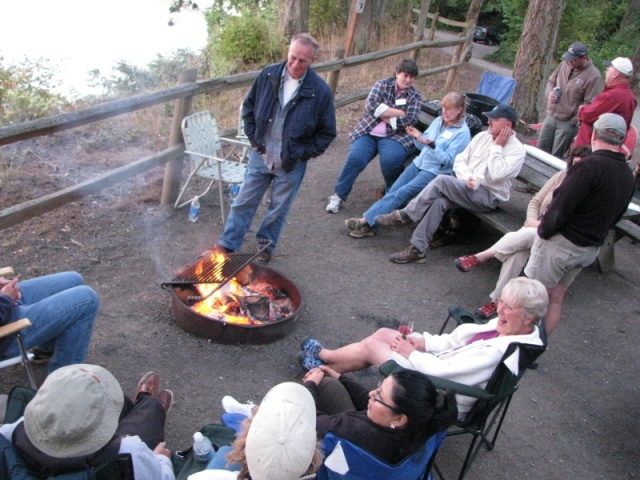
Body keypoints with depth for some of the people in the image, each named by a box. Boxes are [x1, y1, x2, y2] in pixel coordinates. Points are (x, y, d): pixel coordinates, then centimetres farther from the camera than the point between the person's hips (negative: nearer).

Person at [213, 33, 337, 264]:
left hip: (291, 163, -2)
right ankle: (227, 244, 21)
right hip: (261, 155, 2)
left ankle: (265, 247, 33)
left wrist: (303, 153, -9)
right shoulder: (268, 76, -6)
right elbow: (248, 107, 9)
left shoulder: (321, 91, -14)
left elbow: (327, 132, -4)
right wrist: (253, 137, 1)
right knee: (244, 202, 8)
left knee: (278, 208, 13)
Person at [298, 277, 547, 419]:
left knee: (370, 346, -1)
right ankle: (327, 366, 24)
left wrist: (411, 353, -16)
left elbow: (445, 371, -31)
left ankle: (323, 357, 27)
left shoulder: (506, 351, -33)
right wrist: (422, 342, -6)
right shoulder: (507, 326, -4)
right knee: (383, 334, 8)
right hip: (443, 365, 9)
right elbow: (458, 340, 6)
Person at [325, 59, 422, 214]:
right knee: (355, 158, -26)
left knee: (390, 160, -32)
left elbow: (408, 121, -8)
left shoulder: (415, 97, 7)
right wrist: (398, 112, -12)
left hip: (395, 136, 0)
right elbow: (370, 105, -12)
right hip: (368, 132, 1)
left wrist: (383, 115, -7)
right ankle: (338, 195, -10)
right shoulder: (382, 84, 6)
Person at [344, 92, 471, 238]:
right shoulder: (439, 121, 12)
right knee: (392, 191, -9)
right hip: (419, 162, 7)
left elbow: (448, 160, -15)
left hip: (436, 171, -7)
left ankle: (367, 221, -21)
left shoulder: (462, 132, -9)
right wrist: (418, 137, -6)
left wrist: (432, 145, -27)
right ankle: (369, 225, -15)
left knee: (402, 193, -19)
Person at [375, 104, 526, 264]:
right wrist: (468, 177, -11)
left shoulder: (517, 150, -7)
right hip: (467, 189, 6)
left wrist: (497, 146, -13)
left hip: (488, 196, -6)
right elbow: (460, 160, 9)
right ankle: (417, 249, -26)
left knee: (442, 181, -27)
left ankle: (403, 216, -19)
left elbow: (496, 174, -22)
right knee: (439, 201, -27)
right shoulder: (482, 137, 12)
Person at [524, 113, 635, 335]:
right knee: (555, 299, 18)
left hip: (562, 242, -8)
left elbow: (561, 206, -22)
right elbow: (615, 217, 13)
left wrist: (543, 230, -8)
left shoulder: (590, 166, -21)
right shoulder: (628, 177, 6)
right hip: (591, 249, 8)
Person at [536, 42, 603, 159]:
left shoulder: (593, 76, -17)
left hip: (568, 123, -6)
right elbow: (551, 81, 19)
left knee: (556, 157, 1)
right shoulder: (565, 64, 3)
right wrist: (550, 92, -3)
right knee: (540, 150, 14)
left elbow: (589, 104, -18)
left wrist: (573, 121, -17)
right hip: (550, 116, 6)